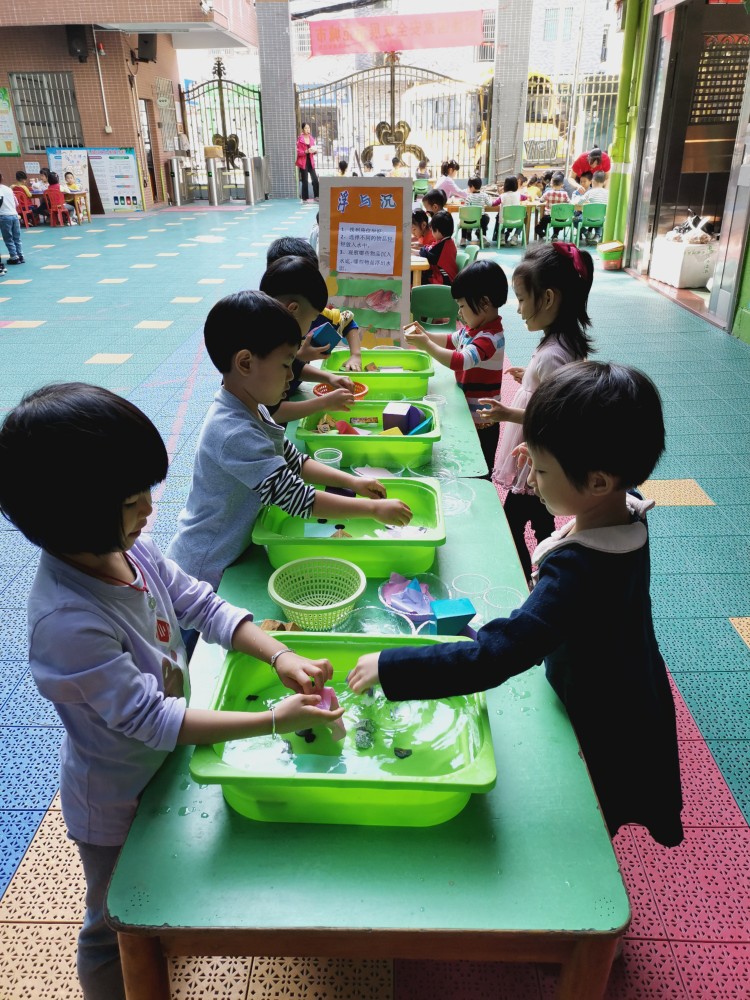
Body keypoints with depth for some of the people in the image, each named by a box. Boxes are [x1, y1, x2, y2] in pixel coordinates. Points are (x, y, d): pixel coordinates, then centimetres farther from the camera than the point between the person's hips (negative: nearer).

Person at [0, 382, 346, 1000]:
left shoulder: (126, 548, -17)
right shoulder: (67, 621, -39)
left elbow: (202, 605, -8)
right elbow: (148, 719, -35)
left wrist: (280, 656, -21)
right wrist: (273, 721, -34)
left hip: (161, 765, 7)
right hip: (115, 799, -7)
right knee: (113, 925, 23)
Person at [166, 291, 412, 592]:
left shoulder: (252, 408, 1)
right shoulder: (235, 434, -30)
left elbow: (294, 461, 11)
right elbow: (295, 497, -29)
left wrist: (351, 481, -1)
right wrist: (372, 508, -24)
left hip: (235, 550, 9)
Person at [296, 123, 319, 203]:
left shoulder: (311, 138, 9)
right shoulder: (300, 139, -7)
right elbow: (298, 152, -10)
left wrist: (315, 150, -5)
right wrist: (306, 151, -25)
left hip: (310, 161, 5)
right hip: (303, 162, -5)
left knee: (315, 179, -3)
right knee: (304, 181, -1)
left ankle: (316, 196, 5)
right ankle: (305, 198, 6)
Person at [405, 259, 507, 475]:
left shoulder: (491, 337, -24)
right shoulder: (474, 328, 6)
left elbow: (461, 361, -36)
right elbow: (452, 340, 24)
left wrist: (426, 345, -29)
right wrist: (426, 335, 9)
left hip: (481, 422, -9)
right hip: (467, 413, 9)